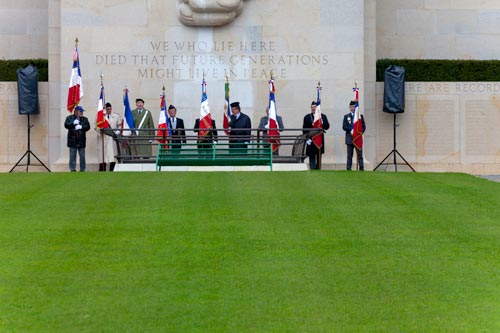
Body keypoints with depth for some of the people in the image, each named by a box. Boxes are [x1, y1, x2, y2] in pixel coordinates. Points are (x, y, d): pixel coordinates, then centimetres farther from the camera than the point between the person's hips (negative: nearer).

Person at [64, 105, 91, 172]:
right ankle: (72, 169, 6)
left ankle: (82, 170, 8)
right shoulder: (69, 118, 9)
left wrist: (81, 127, -16)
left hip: (81, 141, 1)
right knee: (72, 156, 0)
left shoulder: (84, 119, 11)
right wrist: (73, 123, -16)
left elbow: (88, 126, -1)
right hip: (72, 141, -1)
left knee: (82, 156, 1)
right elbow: (66, 125, -4)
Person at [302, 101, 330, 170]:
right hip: (311, 140, -2)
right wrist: (307, 138, -10)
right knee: (311, 156, -5)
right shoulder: (307, 117, 8)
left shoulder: (323, 117, 11)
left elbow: (327, 126, 1)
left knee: (319, 157, 7)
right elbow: (304, 129, 2)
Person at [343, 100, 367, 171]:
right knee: (349, 156, 0)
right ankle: (348, 170, 1)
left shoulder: (360, 116, 11)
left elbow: (364, 127, 6)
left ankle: (361, 169, -3)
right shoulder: (346, 117, 11)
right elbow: (344, 127, 2)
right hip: (350, 139, 0)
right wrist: (351, 130, -13)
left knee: (360, 155, -2)